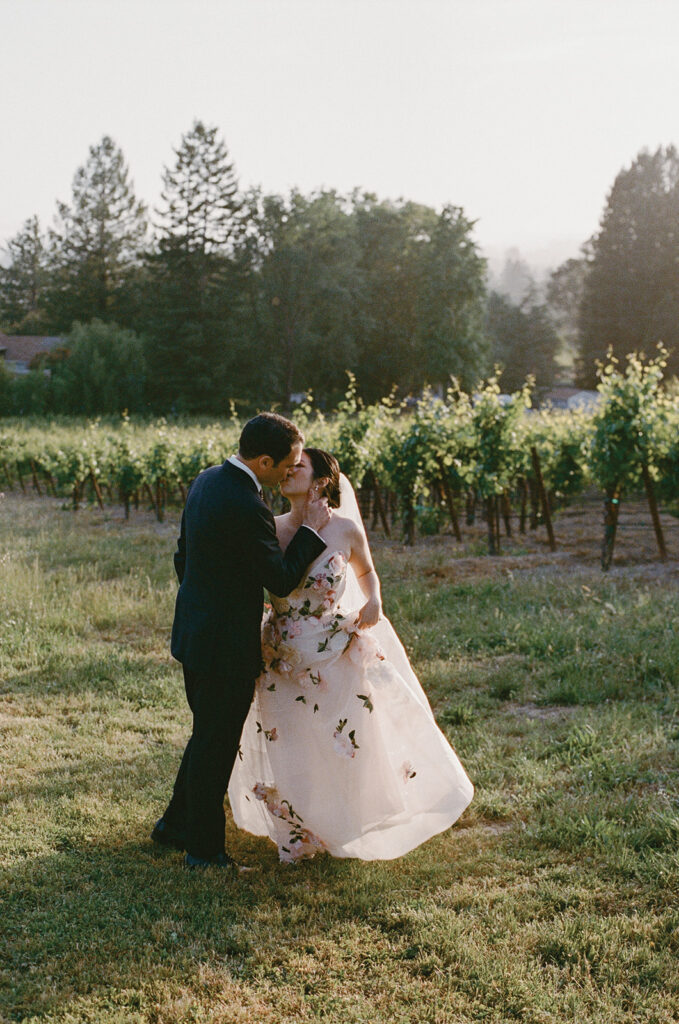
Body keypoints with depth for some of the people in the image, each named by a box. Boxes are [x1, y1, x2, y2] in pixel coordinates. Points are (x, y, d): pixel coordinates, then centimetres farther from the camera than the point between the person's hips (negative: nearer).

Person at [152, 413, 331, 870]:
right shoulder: (247, 508, -26)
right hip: (225, 645, -9)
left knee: (208, 737, 23)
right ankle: (205, 848, 20)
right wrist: (310, 531, -9)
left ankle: (177, 823, 37)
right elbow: (281, 581, -19)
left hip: (195, 631, 9)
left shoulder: (206, 481, 4)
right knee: (215, 745, 5)